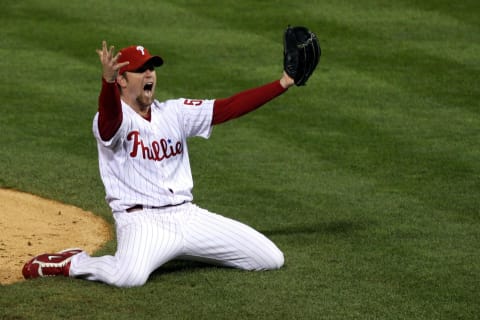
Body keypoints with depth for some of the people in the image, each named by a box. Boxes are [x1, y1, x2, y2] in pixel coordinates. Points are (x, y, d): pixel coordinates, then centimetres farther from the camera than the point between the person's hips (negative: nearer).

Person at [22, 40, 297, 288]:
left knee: (271, 258, 4)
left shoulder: (175, 113, 13)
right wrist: (108, 81, -54)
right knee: (130, 276, -40)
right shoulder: (113, 119, -7)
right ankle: (73, 263, -5)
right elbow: (110, 118, -32)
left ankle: (182, 250, 23)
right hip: (141, 220, -7)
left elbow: (229, 107, 7)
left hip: (189, 215, 7)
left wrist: (282, 85, -2)